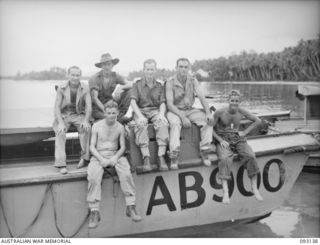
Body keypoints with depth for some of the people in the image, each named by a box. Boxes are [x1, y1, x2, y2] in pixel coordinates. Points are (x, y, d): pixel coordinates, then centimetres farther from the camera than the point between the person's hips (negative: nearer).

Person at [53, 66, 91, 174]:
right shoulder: (61, 89, -2)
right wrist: (60, 122, -24)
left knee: (86, 128, -31)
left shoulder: (85, 89, -2)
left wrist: (86, 120, -28)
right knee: (60, 132, -29)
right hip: (64, 115, 0)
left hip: (79, 115, 0)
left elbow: (89, 107, -9)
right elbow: (57, 107, -7)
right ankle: (61, 164, -31)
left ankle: (84, 157, -20)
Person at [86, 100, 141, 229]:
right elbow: (92, 146, 0)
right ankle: (94, 211, -26)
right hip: (99, 155, -1)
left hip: (115, 155, 1)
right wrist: (101, 159, -16)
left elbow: (122, 147, 8)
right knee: (93, 177, -31)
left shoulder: (120, 127, 6)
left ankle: (131, 206, -22)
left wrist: (116, 157, -12)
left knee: (126, 173, -29)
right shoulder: (96, 126, 1)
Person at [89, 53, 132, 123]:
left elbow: (130, 85, -10)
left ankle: (120, 115, -17)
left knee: (127, 91, -15)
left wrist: (121, 87, -33)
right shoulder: (94, 78, -11)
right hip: (98, 108, -6)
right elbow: (94, 98, -18)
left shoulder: (115, 76, 0)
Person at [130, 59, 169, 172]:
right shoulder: (137, 85, 9)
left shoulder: (159, 86, 16)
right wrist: (140, 116, -22)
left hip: (155, 111, 1)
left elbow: (162, 103, 6)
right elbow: (133, 102, -4)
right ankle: (146, 158, -38)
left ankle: (161, 157, -35)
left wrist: (161, 114, -17)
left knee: (163, 123, -32)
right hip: (141, 111, -1)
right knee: (141, 126, -35)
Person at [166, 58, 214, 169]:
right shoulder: (170, 83, -11)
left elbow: (201, 97, -8)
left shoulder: (193, 81, 1)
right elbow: (170, 105, -17)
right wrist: (182, 117, -30)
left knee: (208, 120, -20)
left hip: (190, 110, 4)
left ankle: (204, 152, -15)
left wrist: (208, 113, -26)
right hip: (175, 111, -4)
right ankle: (174, 157, -36)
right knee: (175, 123, -37)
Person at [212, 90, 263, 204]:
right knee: (225, 159, -34)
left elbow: (257, 121, 12)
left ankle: (254, 188, -15)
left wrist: (245, 132, 4)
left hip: (237, 139, 3)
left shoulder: (241, 111, -1)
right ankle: (225, 192, -38)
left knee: (250, 156, -26)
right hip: (223, 140, -3)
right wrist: (221, 140, -14)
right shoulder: (219, 112, -9)